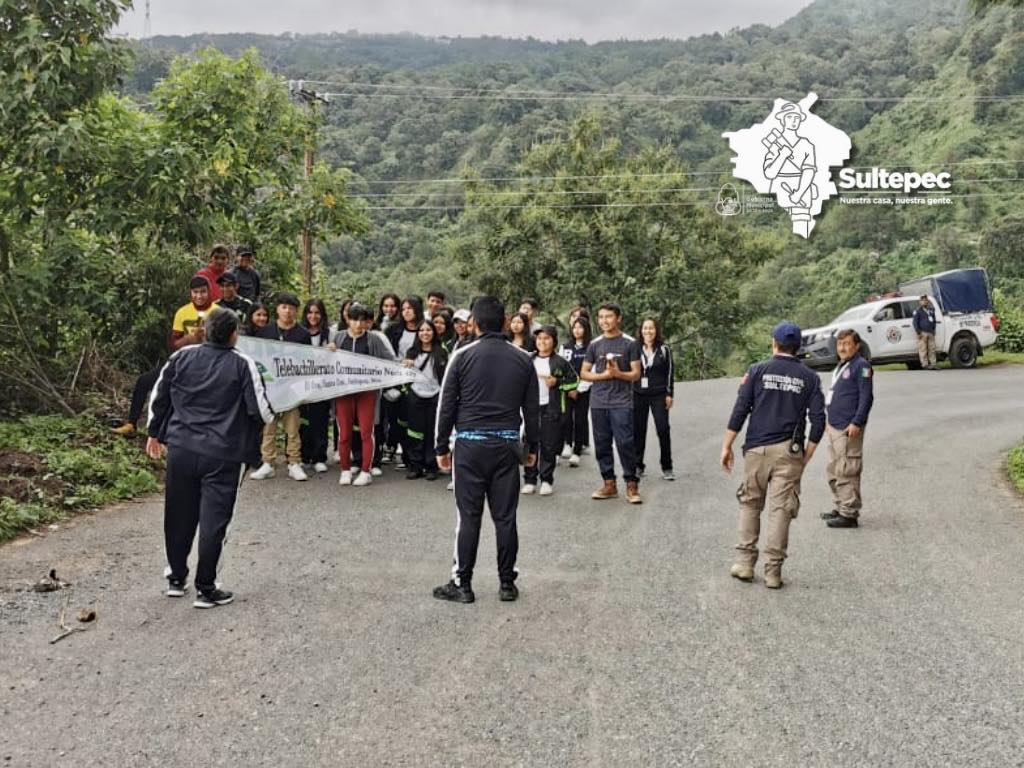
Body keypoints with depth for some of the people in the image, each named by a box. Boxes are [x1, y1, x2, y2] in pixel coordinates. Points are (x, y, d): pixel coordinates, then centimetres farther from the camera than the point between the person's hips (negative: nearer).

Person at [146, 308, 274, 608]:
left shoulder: (182, 356, 3)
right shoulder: (243, 364, -9)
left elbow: (158, 397, 10)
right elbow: (261, 411, -10)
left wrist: (155, 433, 23)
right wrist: (270, 416, 14)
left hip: (181, 448, 4)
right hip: (222, 455, -4)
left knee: (179, 516, 16)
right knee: (213, 521, 3)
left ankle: (176, 578, 30)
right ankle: (205, 589, 9)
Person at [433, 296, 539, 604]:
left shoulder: (463, 356, -3)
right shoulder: (523, 359, 4)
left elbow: (446, 405, -2)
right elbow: (532, 408, 7)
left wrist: (442, 446, 6)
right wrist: (532, 445, 17)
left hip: (470, 443, -2)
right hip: (507, 444, 2)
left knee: (469, 516, 3)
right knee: (505, 516, 7)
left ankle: (462, 584, 9)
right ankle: (507, 583, 14)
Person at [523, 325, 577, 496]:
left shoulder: (560, 362, 3)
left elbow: (573, 380, 6)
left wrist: (557, 383, -8)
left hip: (551, 408, -2)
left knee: (549, 446, 2)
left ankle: (546, 480, 11)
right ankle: (529, 480, 10)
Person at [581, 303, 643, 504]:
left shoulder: (629, 343, 2)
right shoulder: (594, 344, 10)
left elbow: (636, 374, 0)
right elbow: (584, 373, 10)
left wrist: (618, 373, -18)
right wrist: (603, 375, -7)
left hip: (621, 402, -3)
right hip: (598, 402, 4)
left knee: (625, 443, -9)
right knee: (602, 444, 6)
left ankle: (631, 485, -1)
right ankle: (609, 484, 16)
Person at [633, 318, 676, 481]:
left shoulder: (664, 349, 2)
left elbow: (670, 372, 3)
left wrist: (669, 394, -3)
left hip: (658, 395, -1)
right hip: (638, 395, 2)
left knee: (663, 430, -4)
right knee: (638, 431, 3)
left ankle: (666, 468, 3)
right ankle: (637, 466, 14)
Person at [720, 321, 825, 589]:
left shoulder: (758, 370, 1)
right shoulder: (809, 377, 5)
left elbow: (739, 411, -4)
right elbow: (818, 419, 2)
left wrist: (727, 447, 1)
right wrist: (807, 456, 9)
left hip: (757, 449, -1)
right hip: (789, 452, 1)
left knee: (749, 504, 12)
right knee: (780, 509, 3)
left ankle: (745, 562, 12)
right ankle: (773, 571, 5)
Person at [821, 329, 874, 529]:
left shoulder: (861, 366, -9)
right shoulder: (840, 367, 19)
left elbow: (866, 397, -15)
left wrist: (857, 423, -20)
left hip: (848, 429, -10)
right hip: (834, 427, 10)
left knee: (847, 472, -8)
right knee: (833, 471, 15)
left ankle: (849, 514, -4)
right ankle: (839, 508, 25)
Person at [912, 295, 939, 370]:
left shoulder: (931, 310, 17)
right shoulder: (918, 311, -1)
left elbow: (933, 320, 26)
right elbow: (915, 322, -5)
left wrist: (933, 330, 16)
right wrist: (918, 332, -12)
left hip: (930, 333, 6)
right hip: (922, 333, -6)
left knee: (932, 349, 4)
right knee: (923, 350, -7)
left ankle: (932, 365, 6)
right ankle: (925, 365, -6)